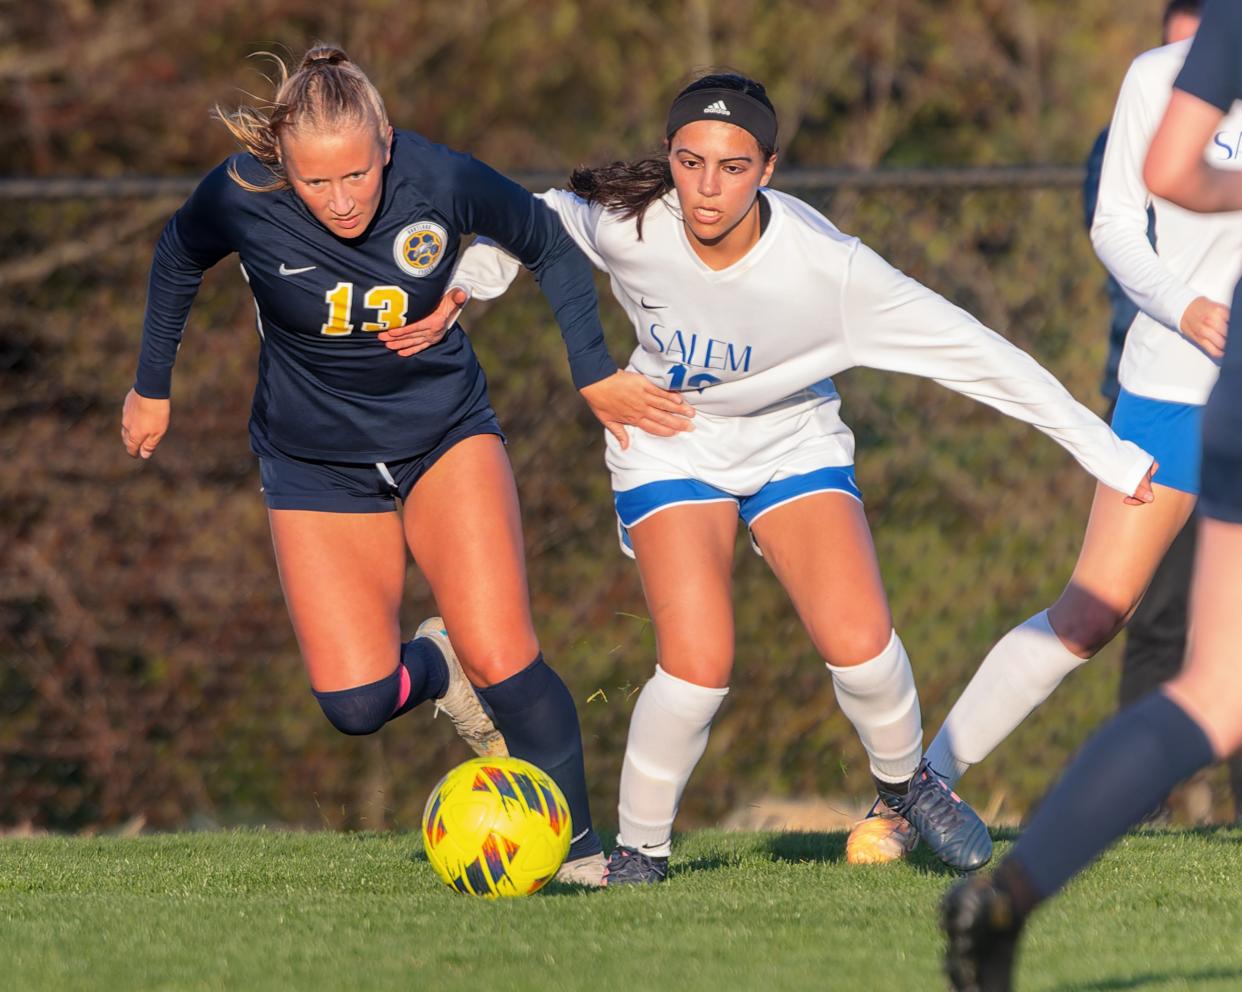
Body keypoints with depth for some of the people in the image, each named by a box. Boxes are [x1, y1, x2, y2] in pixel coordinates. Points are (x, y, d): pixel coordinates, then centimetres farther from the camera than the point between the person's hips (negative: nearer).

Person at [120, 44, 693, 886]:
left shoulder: (441, 181, -23)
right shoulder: (243, 196, -22)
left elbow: (550, 244, -2)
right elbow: (179, 260, 2)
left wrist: (596, 375, 0)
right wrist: (153, 388, 13)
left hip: (445, 432, -1)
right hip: (315, 461, 1)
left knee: (500, 656, -17)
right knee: (356, 704, -12)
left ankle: (575, 848, 2)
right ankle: (434, 667, 24)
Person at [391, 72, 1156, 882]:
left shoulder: (826, 265, -29)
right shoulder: (627, 224, -25)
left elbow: (970, 350, -23)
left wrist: (1103, 450, -19)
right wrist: (464, 289, -14)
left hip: (795, 443, 0)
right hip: (672, 445, 0)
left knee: (859, 643, -18)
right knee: (697, 665, -20)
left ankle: (905, 780, 16)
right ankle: (639, 847, 5)